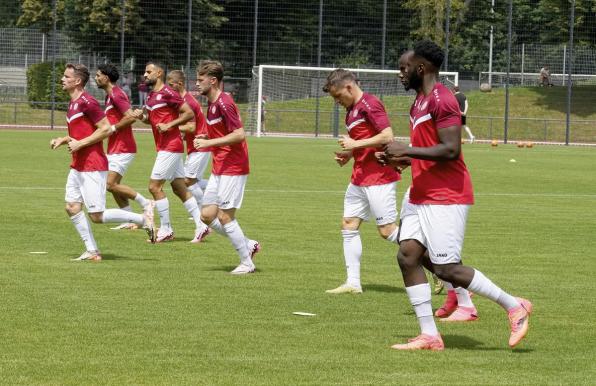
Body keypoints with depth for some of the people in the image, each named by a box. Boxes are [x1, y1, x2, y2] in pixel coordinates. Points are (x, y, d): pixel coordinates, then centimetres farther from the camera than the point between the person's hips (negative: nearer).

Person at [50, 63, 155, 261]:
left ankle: (143, 219, 4)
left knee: (97, 216, -8)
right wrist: (63, 140, 10)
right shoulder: (73, 103, 14)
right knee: (72, 207, 3)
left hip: (92, 168, -10)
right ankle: (92, 251, 8)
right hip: (78, 166, 10)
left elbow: (106, 129, -19)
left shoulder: (87, 102, -16)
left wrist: (79, 144, -19)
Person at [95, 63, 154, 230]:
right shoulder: (110, 95, 15)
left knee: (111, 184, -14)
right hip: (115, 148, 10)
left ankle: (146, 203, -5)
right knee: (114, 185, 10)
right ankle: (130, 221, 13)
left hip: (122, 148, -10)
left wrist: (112, 128, -17)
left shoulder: (116, 95, -16)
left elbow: (131, 117, -26)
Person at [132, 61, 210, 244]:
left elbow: (189, 113, -16)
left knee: (155, 186, -7)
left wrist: (169, 125, -21)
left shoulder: (168, 93, -14)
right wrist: (142, 116, 6)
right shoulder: (151, 95, 14)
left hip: (170, 147, -10)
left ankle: (165, 230, 0)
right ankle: (201, 226, 11)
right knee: (180, 189, 10)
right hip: (164, 147, 10)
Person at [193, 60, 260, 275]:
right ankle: (248, 245, 17)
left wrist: (209, 142, -21)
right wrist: (206, 138, 9)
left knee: (224, 217, -6)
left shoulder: (223, 103, -17)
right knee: (207, 216, 7)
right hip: (219, 168, 10)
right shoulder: (213, 104, 14)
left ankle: (247, 263, 5)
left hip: (232, 168, -10)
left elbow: (239, 135, -23)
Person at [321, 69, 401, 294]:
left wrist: (355, 144, -18)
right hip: (360, 178, 10)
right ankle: (353, 283, 8)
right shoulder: (351, 110, 16)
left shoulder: (370, 105, -14)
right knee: (349, 226, 5)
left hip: (379, 178, -10)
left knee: (387, 231, -8)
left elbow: (387, 137, -22)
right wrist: (348, 155, 7)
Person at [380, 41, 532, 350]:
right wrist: (401, 159, 10)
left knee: (446, 269, -10)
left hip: (446, 199, -10)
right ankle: (429, 336, 0)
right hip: (421, 195, 10)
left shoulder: (441, 101, -15)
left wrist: (407, 151, -18)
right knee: (407, 255, -1)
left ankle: (513, 306, 4)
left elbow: (450, 150, -23)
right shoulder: (420, 102, 17)